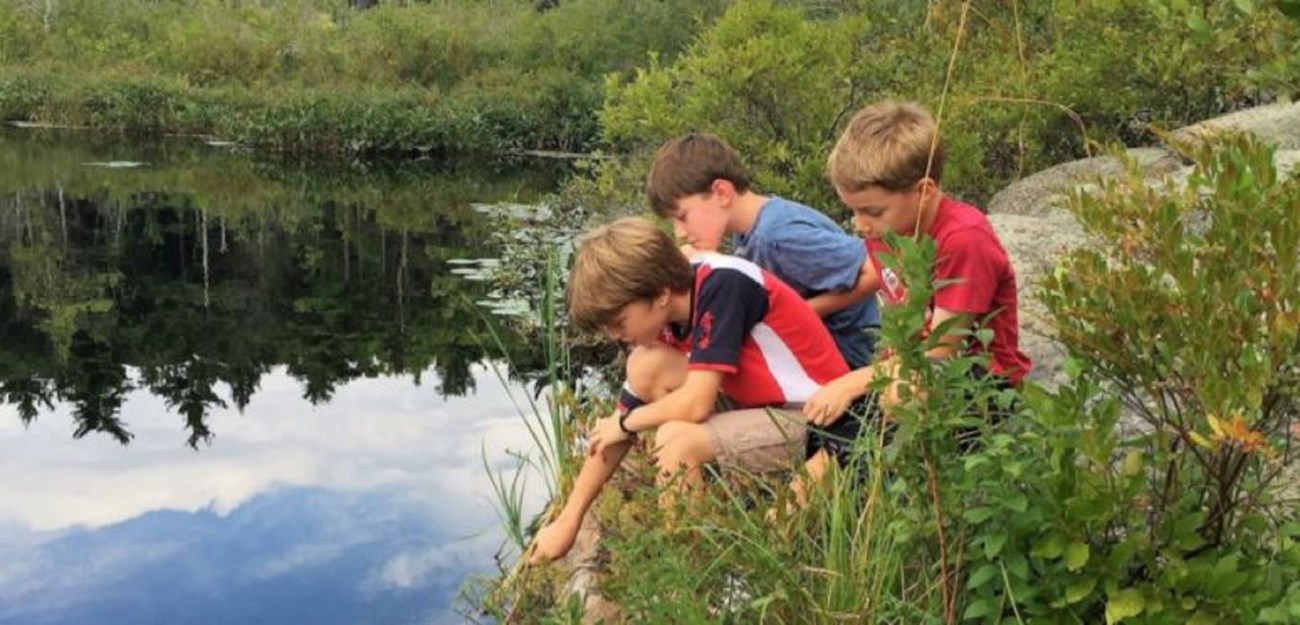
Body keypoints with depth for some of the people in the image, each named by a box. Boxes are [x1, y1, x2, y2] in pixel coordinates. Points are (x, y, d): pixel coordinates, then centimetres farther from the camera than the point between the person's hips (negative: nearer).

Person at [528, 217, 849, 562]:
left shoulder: (722, 286, -23)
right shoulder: (667, 318, -1)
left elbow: (696, 404, -28)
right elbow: (612, 431, 3)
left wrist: (626, 421, -9)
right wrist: (567, 521, 3)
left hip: (816, 421, -8)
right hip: (766, 408, 8)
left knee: (676, 440, -26)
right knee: (645, 367, -5)